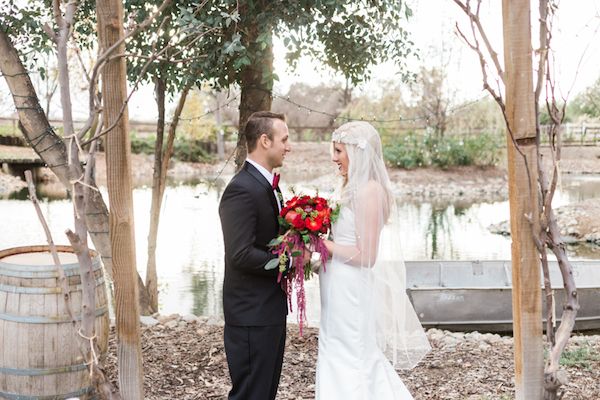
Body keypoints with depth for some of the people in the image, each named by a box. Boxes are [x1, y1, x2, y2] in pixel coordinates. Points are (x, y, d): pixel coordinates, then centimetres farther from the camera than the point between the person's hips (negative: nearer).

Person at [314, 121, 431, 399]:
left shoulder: (368, 191, -18)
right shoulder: (356, 188, 11)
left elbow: (365, 256, -20)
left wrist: (322, 243, -13)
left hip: (352, 295, -9)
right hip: (345, 292, 9)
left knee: (350, 373, 1)